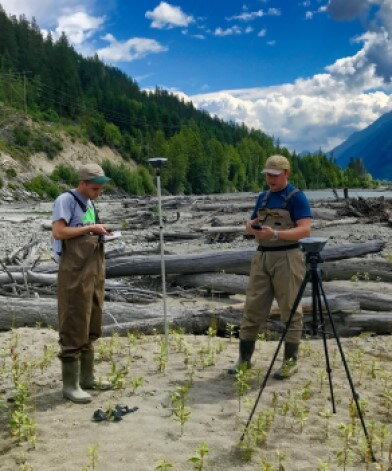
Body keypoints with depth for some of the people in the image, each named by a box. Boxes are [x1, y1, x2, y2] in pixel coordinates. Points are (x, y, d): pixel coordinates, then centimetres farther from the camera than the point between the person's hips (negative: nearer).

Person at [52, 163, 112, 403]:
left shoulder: (90, 203, 17)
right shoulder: (66, 200, -8)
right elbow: (59, 232, -19)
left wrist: (101, 234, 5)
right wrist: (90, 228, -15)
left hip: (94, 270, 9)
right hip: (75, 271, -9)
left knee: (91, 327, 12)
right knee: (74, 328, -6)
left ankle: (87, 377, 22)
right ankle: (70, 384, 2)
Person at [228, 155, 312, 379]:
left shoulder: (296, 197, -5)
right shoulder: (263, 197, 15)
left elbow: (305, 230, -15)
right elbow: (251, 225, 20)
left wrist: (275, 234, -26)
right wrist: (251, 226, -5)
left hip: (287, 257, -6)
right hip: (262, 257, 6)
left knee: (290, 310, 2)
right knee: (253, 307, 6)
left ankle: (291, 361, 13)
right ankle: (245, 357, 15)